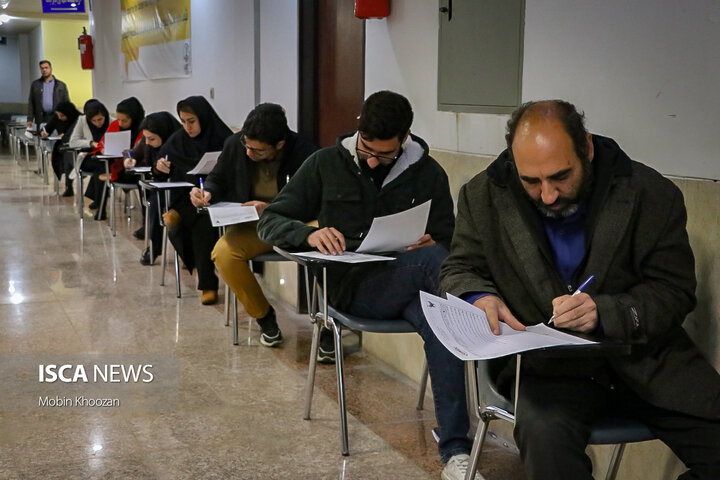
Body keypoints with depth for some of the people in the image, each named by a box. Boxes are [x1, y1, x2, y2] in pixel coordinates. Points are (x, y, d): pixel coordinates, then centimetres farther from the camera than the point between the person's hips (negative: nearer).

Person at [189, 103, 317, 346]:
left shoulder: (304, 152, -16)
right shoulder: (235, 144, -3)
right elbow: (218, 179, 15)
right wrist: (207, 192, -9)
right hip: (251, 225, 4)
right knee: (223, 253, -29)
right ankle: (264, 316, -4)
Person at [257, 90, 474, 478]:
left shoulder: (429, 173, 7)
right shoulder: (327, 163, 5)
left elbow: (448, 242, 13)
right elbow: (269, 222, 5)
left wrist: (430, 243, -13)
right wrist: (309, 233, -18)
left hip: (410, 282, 2)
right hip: (351, 285, -1)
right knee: (430, 260, -33)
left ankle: (454, 447, -30)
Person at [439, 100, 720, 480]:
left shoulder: (652, 195, -5)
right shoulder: (484, 197, -1)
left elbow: (674, 291, -3)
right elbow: (460, 269, 10)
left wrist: (605, 312, -23)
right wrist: (480, 297, -15)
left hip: (644, 359, 2)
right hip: (545, 364, -1)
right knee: (545, 437, -34)